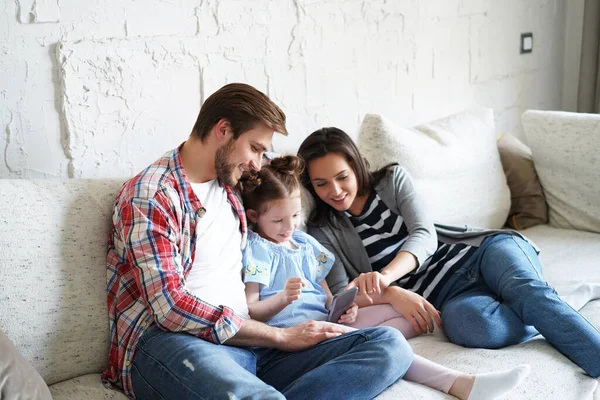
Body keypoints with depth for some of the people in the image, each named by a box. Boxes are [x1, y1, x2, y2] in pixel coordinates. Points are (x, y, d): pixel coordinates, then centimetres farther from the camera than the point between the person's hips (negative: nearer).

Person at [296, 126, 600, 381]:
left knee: (524, 288, -33)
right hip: (445, 295, -1)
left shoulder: (393, 179, 6)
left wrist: (385, 275, -29)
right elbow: (340, 295, -5)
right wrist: (392, 293, -25)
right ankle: (571, 301, -18)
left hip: (478, 252, 2)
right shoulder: (323, 232, 5)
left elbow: (426, 235, -8)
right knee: (470, 324, -36)